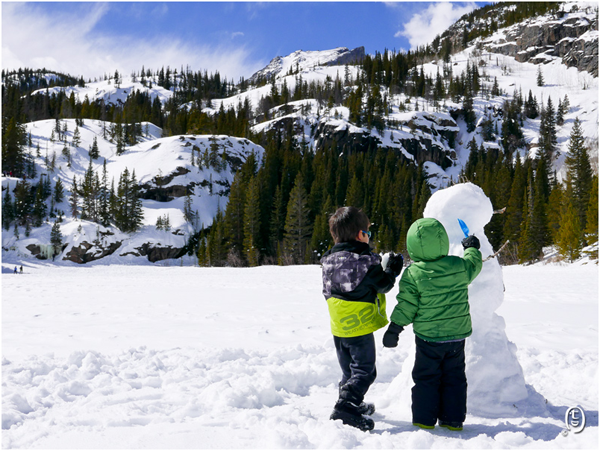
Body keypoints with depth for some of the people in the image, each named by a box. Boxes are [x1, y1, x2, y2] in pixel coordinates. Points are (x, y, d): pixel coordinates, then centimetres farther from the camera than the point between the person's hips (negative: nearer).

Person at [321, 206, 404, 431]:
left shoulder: (329, 261, 4)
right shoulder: (366, 261, -16)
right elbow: (382, 285, -8)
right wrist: (392, 271, 9)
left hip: (339, 328, 7)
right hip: (361, 327, -7)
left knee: (349, 370, 21)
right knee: (364, 371, -1)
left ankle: (350, 403, 32)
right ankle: (346, 406, -13)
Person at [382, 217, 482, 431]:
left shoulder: (413, 273, -15)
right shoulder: (459, 266, -6)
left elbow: (406, 306, -11)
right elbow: (473, 265, 17)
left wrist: (394, 329, -1)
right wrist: (472, 248, 36)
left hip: (428, 337, -3)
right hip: (458, 334, 3)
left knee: (426, 378, 9)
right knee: (454, 377, 14)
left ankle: (424, 420, 13)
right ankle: (453, 420, 20)